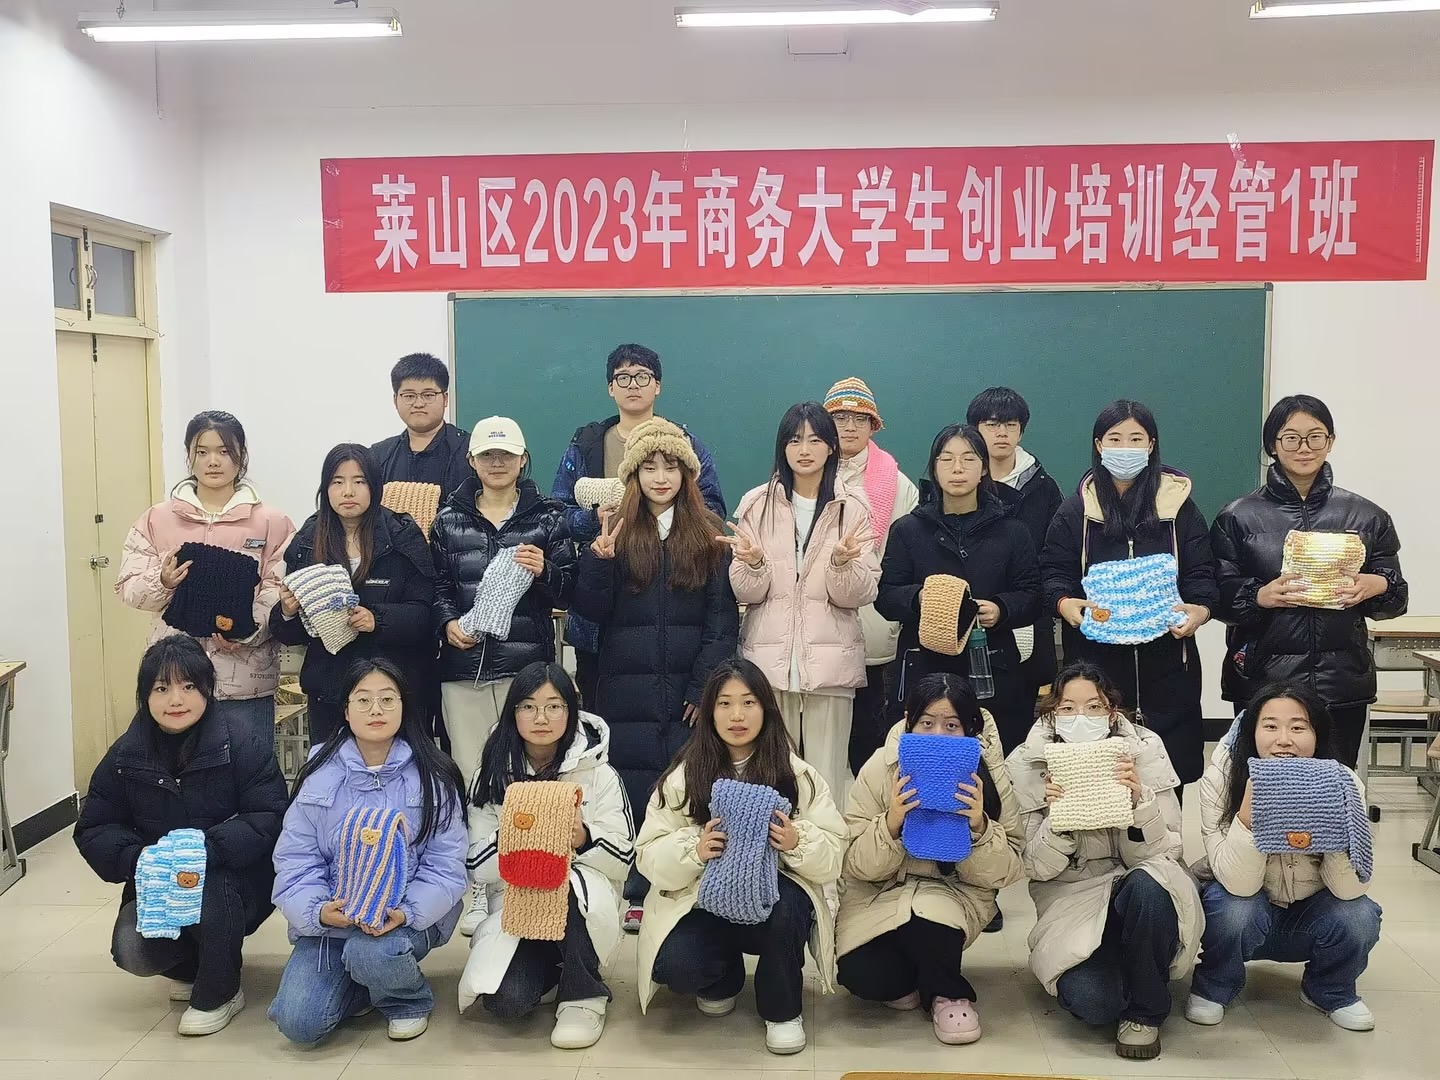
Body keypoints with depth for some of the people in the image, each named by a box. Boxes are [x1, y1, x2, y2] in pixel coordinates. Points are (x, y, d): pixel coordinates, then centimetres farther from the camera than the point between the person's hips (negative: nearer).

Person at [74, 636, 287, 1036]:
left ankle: (219, 993, -9)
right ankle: (191, 965, 15)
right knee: (132, 952, -23)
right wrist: (137, 858, -20)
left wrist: (204, 849, -33)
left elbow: (270, 819, -20)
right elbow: (93, 828, 2)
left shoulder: (244, 742, -14)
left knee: (209, 885, -37)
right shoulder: (127, 753, -1)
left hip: (234, 875, -3)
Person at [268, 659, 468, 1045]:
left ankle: (410, 999, 2)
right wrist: (318, 911, -23)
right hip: (332, 917, 2)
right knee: (298, 1022, -17)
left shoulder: (432, 776, -6)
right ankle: (362, 983, 16)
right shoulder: (321, 773, -2)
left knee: (369, 953, -34)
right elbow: (295, 860, -3)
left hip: (408, 915, -1)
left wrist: (406, 912, -26)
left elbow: (445, 865, -7)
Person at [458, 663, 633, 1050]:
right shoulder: (493, 776, 0)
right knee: (505, 1000, -26)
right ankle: (551, 972, 11)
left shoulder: (598, 774, -3)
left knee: (572, 884, -38)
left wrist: (582, 838, -23)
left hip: (581, 904, -1)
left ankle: (584, 995, -12)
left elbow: (621, 859, -3)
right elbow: (478, 868, -1)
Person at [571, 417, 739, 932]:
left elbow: (722, 620, 1)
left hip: (689, 690, 0)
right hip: (627, 691, 1)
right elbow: (589, 610, 3)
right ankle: (639, 896, 14)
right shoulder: (616, 532, 6)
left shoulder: (710, 536, 5)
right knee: (634, 791, 2)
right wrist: (598, 561, -14)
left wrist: (705, 687, -8)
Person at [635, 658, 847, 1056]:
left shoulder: (798, 774, -3)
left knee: (784, 905, -35)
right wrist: (694, 850, -26)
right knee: (675, 967, -28)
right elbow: (650, 856, -6)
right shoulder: (684, 776, -3)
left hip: (775, 895, 0)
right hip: (704, 901, 1)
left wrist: (798, 843, -28)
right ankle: (726, 975, 13)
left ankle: (783, 1009, -5)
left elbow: (834, 857, -6)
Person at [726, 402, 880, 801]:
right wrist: (753, 563, -16)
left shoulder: (852, 508, 5)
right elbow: (745, 593, 5)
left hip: (830, 662, 0)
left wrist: (843, 562, -18)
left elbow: (860, 595, 1)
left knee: (827, 780, -1)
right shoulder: (758, 503, 7)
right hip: (768, 659, 1)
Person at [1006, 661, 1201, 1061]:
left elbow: (1160, 853, -10)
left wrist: (1139, 800, -28)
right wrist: (1058, 815, -27)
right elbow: (1038, 868, -9)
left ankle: (1145, 1010, -9)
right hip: (1072, 896, -1)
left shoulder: (1145, 750, -10)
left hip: (1140, 890, 1)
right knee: (1090, 1000, -28)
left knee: (1148, 886, -35)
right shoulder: (1027, 764, -10)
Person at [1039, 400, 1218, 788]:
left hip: (1165, 658, 0)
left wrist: (1200, 609, -15)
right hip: (1095, 657, 0)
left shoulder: (1179, 505, 8)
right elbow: (1054, 572, 5)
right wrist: (1064, 603, -16)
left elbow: (1201, 573, 5)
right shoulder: (1076, 509, 8)